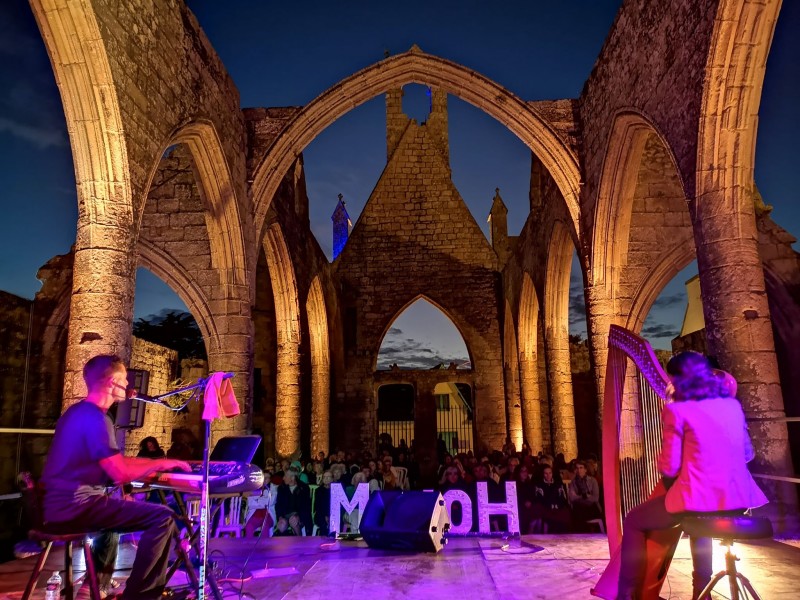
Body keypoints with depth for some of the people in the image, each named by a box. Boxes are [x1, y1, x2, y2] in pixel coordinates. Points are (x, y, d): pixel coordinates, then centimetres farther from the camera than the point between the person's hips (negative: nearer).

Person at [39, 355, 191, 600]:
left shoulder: (78, 412, 15)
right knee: (163, 517, -16)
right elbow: (121, 474, -22)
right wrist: (162, 464, -8)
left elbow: (111, 462, 20)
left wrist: (155, 462, 14)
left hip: (59, 505, 11)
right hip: (75, 505, -11)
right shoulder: (95, 417, -17)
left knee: (118, 507, 39)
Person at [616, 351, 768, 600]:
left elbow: (669, 468, -8)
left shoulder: (677, 411, -9)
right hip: (738, 499, 7)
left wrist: (662, 460, 14)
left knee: (633, 522, 15)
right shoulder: (732, 405, 9)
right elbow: (747, 454, 21)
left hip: (701, 499, -7)